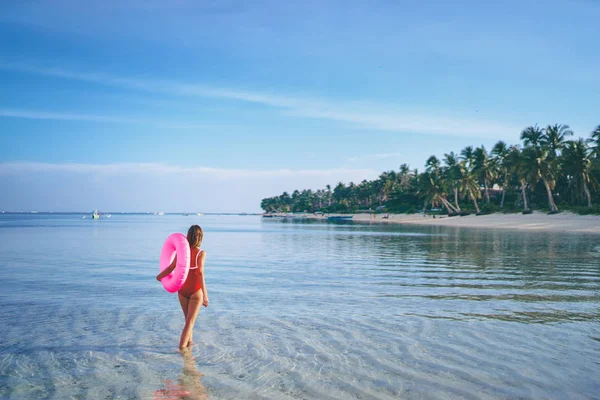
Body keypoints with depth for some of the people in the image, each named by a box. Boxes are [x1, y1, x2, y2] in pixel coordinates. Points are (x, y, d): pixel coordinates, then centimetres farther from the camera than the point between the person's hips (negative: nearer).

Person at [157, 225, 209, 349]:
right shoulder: (201, 253, -16)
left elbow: (171, 268, -9)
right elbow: (200, 272, -26)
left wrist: (159, 276, 12)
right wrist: (205, 295, -27)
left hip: (182, 289, 4)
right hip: (196, 291, -4)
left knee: (188, 318, 24)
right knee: (190, 321, 3)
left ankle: (189, 341, 37)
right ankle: (182, 346, -3)